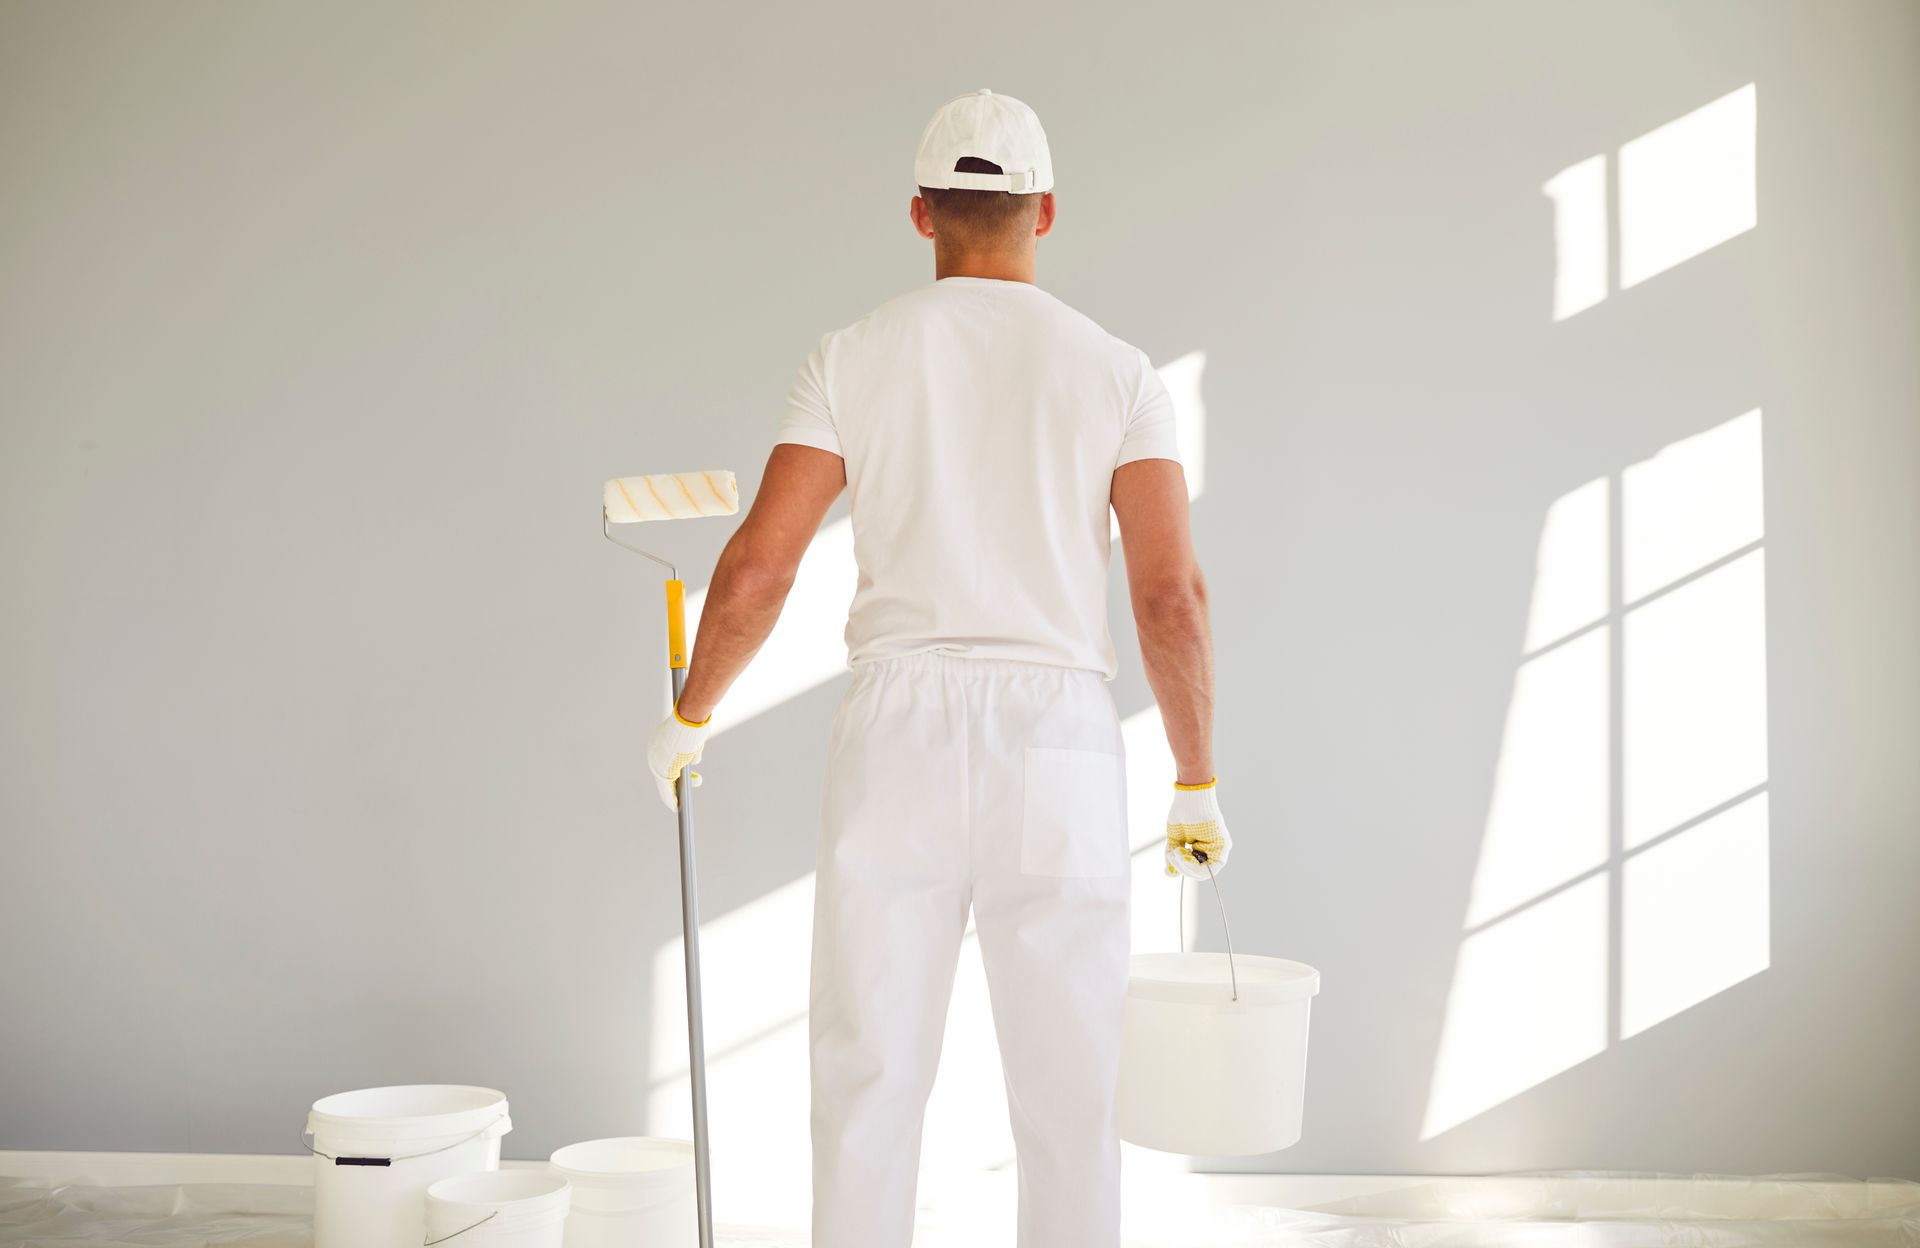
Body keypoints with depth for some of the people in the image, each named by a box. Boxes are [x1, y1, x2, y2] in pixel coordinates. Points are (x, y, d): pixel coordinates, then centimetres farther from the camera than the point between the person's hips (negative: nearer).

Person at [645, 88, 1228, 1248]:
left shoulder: (854, 358, 4)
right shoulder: (1117, 371, 4)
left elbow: (756, 569, -3)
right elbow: (1173, 596, -5)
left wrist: (688, 719, 15)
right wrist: (1199, 784, 7)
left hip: (898, 740, 0)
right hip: (1057, 754, 0)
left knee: (869, 1081, 8)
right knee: (1069, 1095, 9)